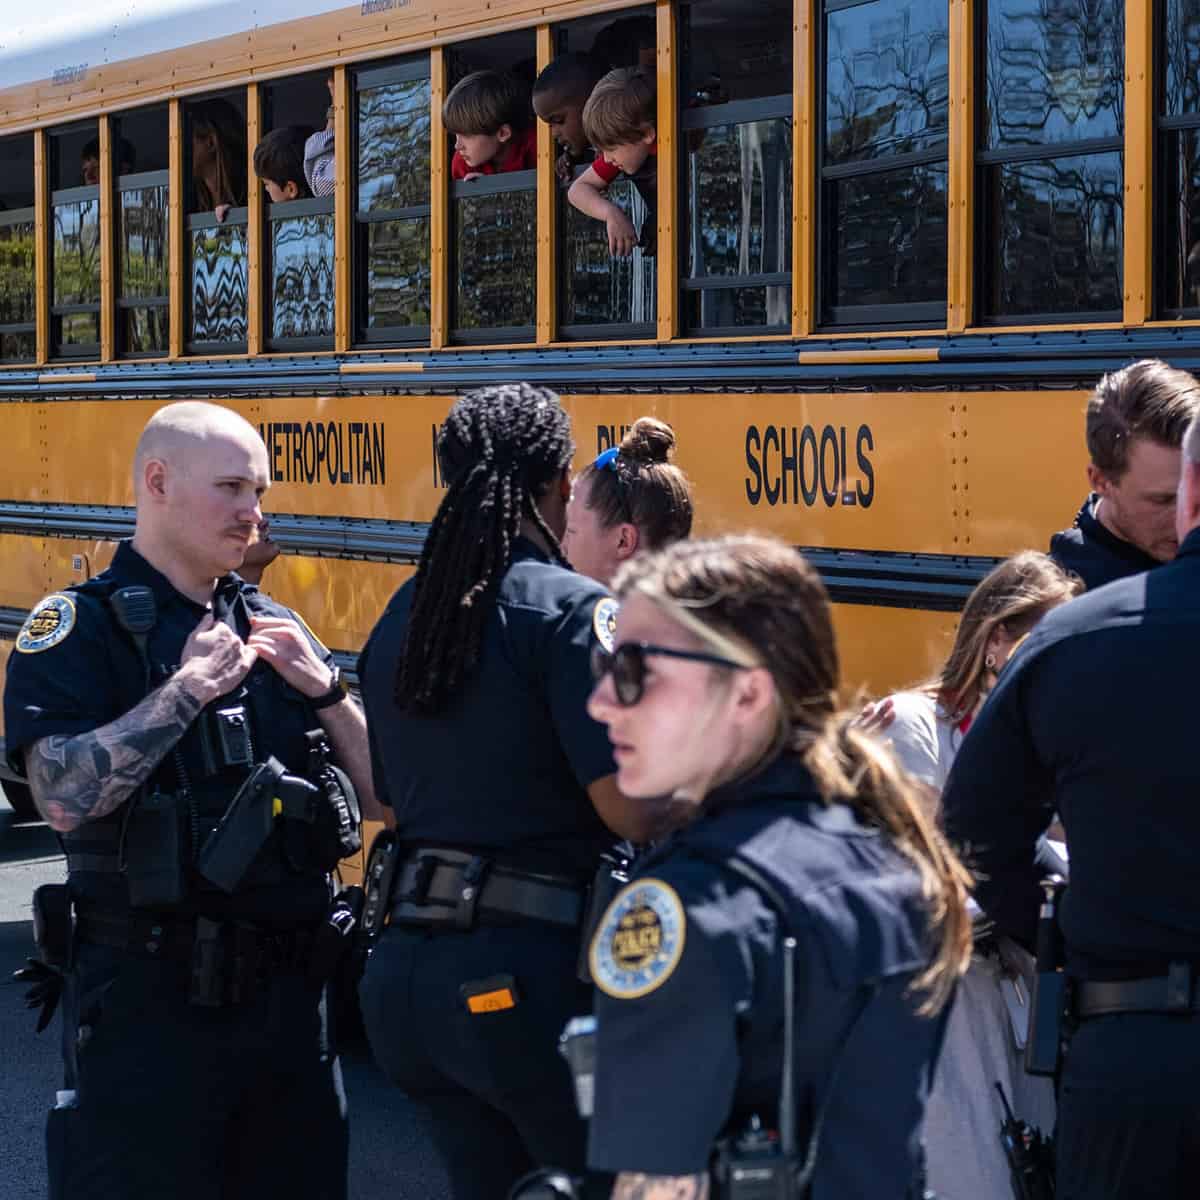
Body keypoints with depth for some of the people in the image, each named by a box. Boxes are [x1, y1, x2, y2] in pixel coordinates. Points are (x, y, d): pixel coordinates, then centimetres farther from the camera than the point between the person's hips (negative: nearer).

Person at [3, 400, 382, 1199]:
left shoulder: (272, 629, 12)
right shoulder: (77, 629, -6)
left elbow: (383, 794, 10)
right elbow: (64, 796, -23)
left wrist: (324, 688, -5)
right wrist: (189, 688, -19)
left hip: (288, 987, 6)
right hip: (149, 1007, -6)